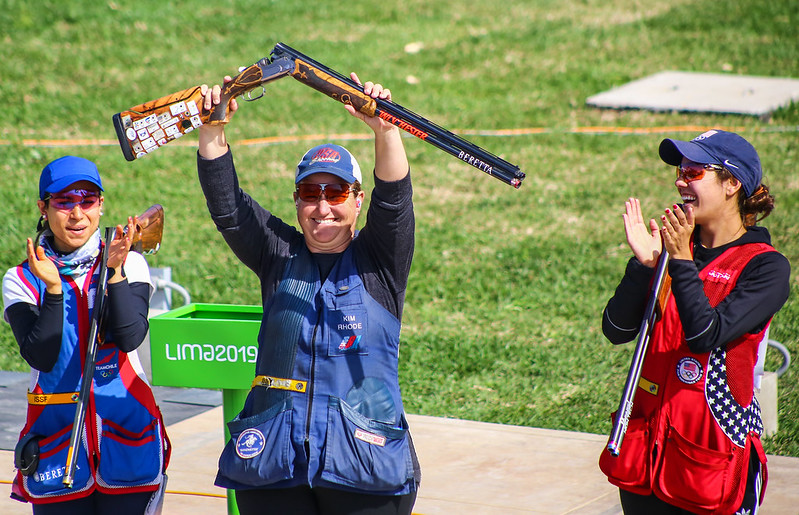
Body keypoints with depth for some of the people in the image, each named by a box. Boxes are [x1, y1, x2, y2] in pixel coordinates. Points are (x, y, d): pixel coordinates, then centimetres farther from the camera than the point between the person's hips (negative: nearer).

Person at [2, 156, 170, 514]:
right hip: (56, 443, 0)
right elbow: (41, 356, -10)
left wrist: (115, 272, -18)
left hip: (128, 439, 0)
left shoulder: (130, 264, 2)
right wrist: (53, 289, -19)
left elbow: (130, 337, -13)